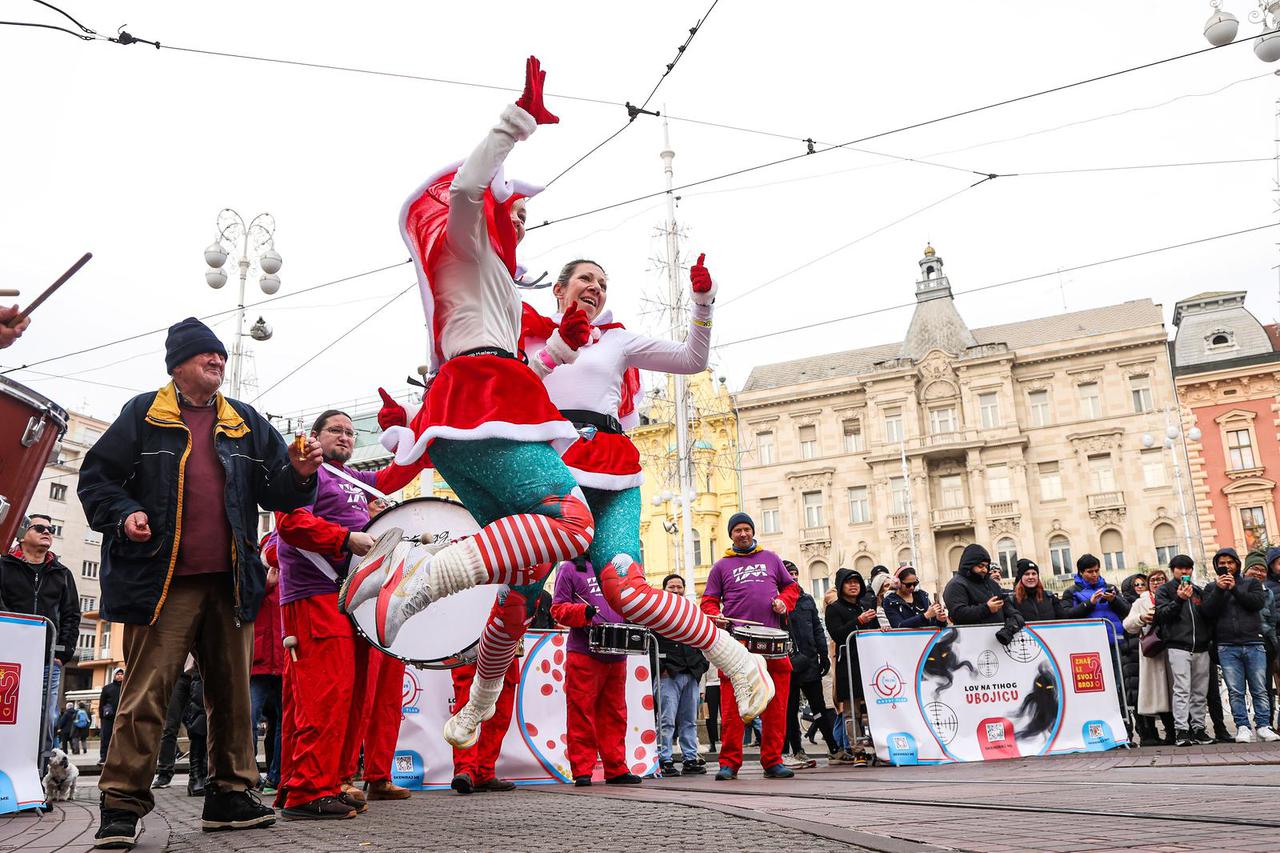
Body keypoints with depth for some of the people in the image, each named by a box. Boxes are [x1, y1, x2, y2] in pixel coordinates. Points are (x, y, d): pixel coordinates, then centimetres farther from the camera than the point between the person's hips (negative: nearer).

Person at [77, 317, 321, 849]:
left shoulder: (246, 423, 16)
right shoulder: (143, 414, 7)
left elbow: (274, 492, 12)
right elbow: (97, 477, 7)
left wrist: (298, 475, -9)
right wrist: (123, 514, -11)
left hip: (230, 582, 4)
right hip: (163, 580, -4)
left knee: (233, 692, 7)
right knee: (146, 693, -6)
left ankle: (229, 795, 18)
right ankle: (122, 805, 4)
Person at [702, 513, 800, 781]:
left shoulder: (771, 559, 19)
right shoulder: (722, 566, 14)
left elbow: (791, 586, 24)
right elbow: (709, 600, 11)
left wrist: (784, 602, 3)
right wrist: (715, 616, -10)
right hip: (736, 641, -2)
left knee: (776, 704, 1)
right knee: (732, 706, -5)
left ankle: (773, 761, 10)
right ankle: (729, 763, 2)